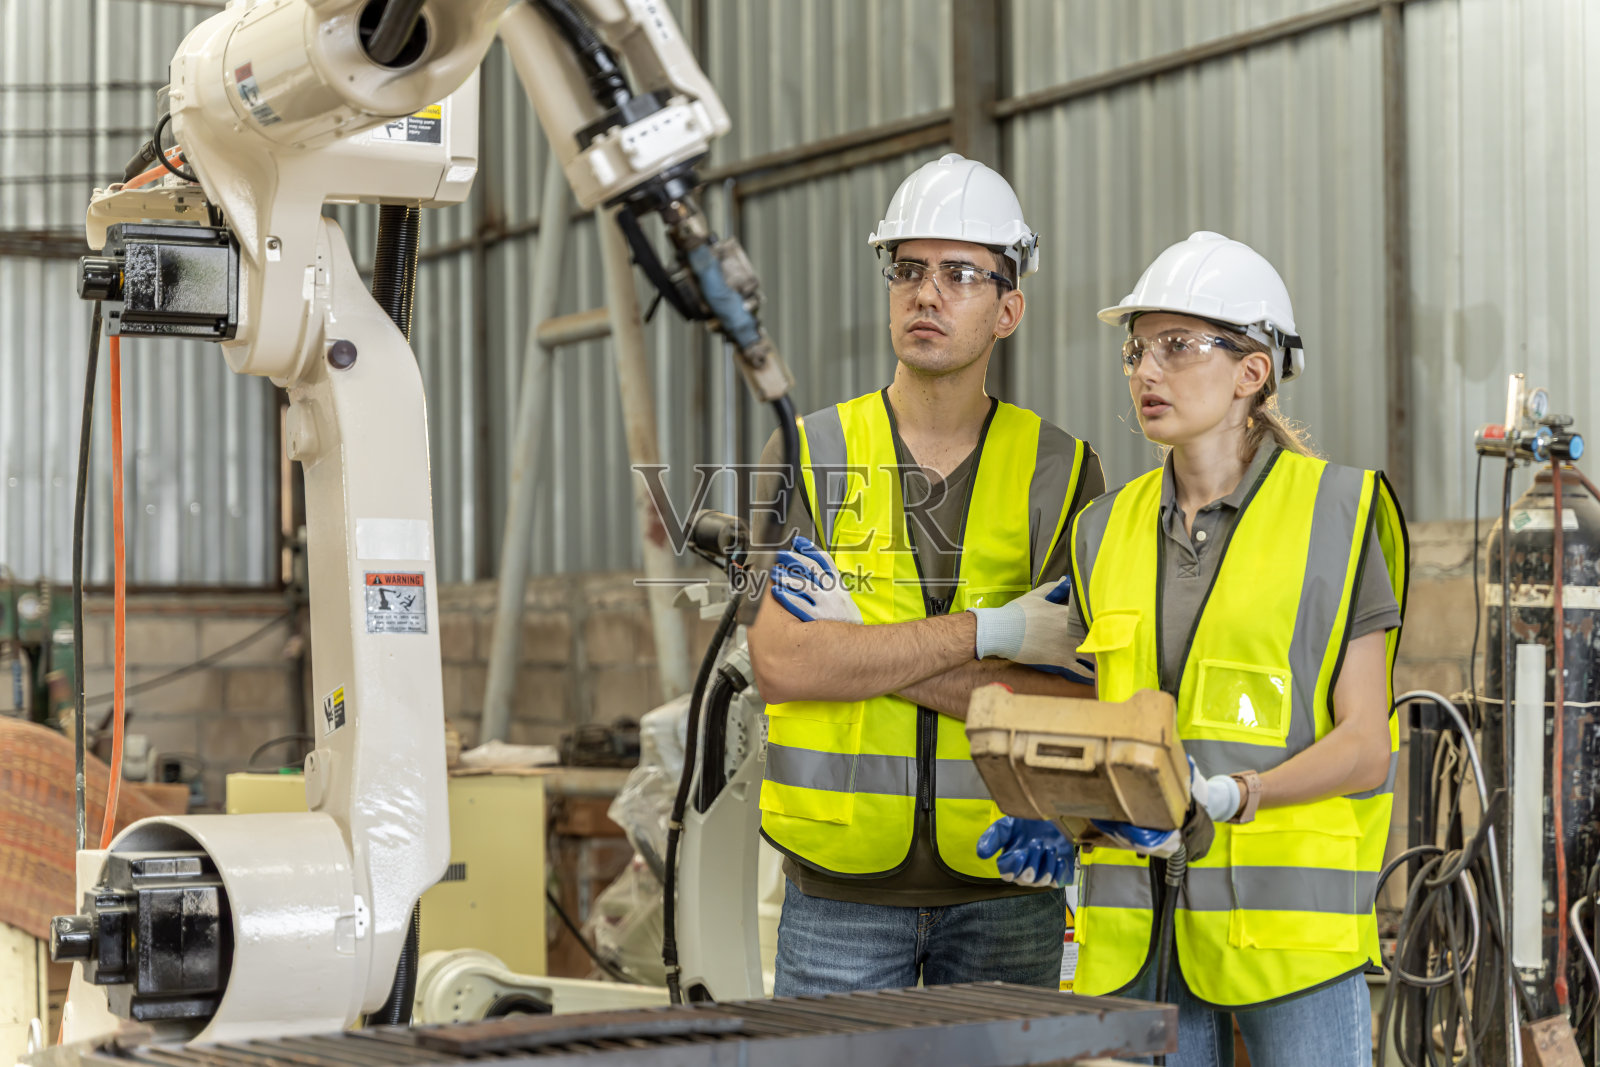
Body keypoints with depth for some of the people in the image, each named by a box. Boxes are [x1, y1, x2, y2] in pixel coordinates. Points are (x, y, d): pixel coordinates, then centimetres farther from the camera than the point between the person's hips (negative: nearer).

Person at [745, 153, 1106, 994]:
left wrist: (860, 646, -15)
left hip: (1005, 892, 0)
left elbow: (1083, 703, -10)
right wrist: (991, 629, -15)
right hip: (842, 889, 0)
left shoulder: (1061, 473, 1)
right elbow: (781, 664, -12)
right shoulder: (809, 457, 2)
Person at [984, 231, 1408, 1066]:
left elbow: (1364, 746, -5)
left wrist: (1230, 795, -20)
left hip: (1288, 908, -4)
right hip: (1137, 925, 4)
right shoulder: (1107, 529, 13)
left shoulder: (1335, 512, -1)